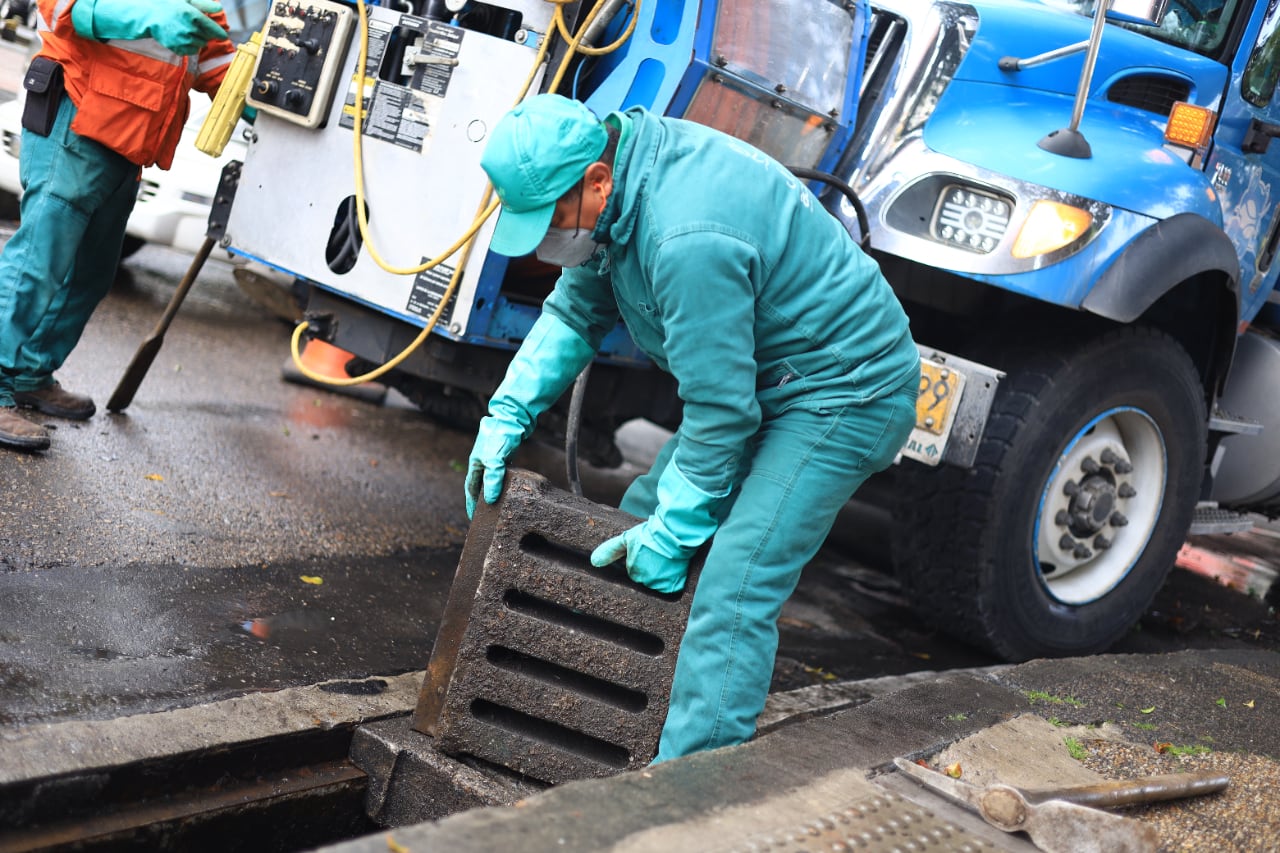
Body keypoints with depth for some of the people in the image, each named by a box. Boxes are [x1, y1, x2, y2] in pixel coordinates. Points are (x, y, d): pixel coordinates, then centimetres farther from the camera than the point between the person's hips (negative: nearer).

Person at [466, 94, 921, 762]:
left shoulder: (689, 241, -34)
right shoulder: (616, 185, -4)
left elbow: (720, 410, -27)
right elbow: (575, 313, 11)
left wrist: (674, 530, -17)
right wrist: (508, 413, 1)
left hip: (844, 393, -10)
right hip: (761, 375, 10)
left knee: (733, 593, -18)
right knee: (640, 520, 15)